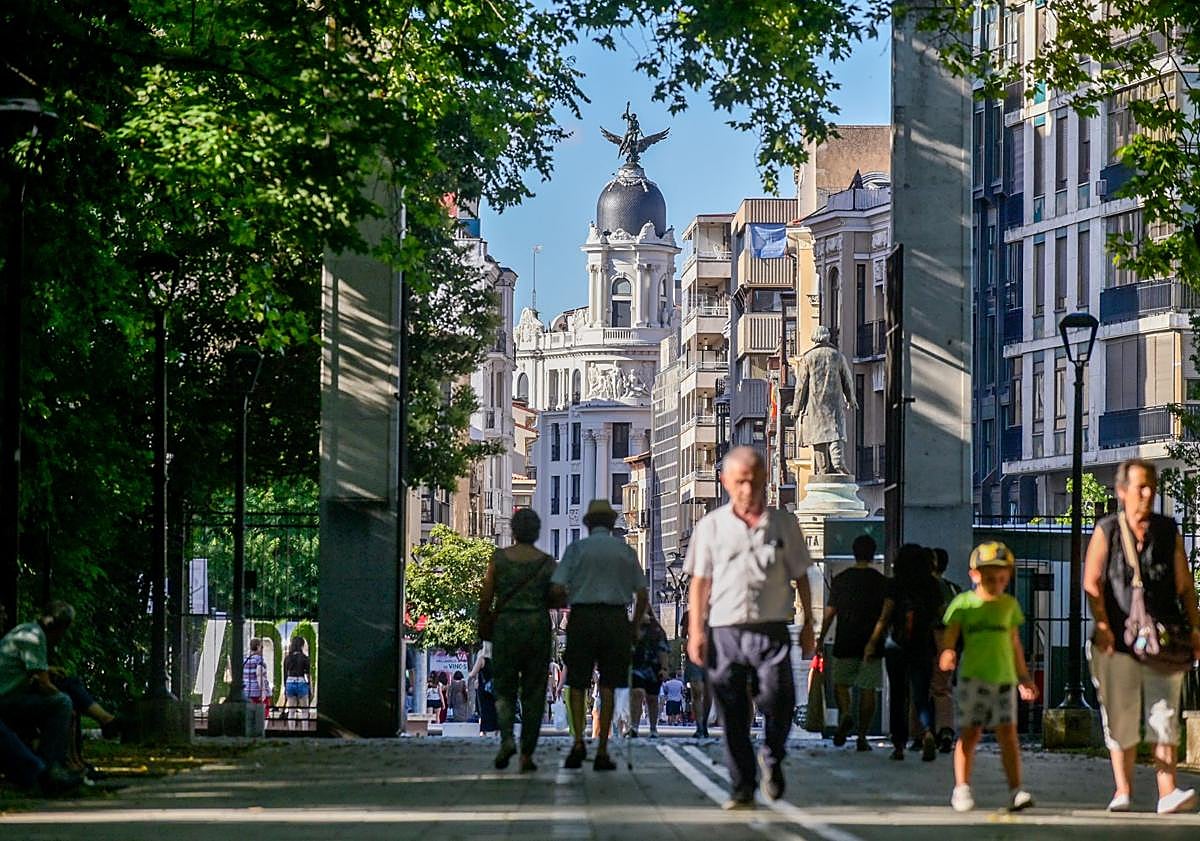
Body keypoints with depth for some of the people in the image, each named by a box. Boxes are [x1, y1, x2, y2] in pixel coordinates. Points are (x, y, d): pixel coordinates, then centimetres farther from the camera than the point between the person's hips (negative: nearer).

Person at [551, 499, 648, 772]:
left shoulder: (577, 548, 2)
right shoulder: (625, 550, 8)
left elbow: (558, 589, -6)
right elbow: (642, 595, 7)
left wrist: (569, 596, 16)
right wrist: (633, 628, 16)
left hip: (583, 616, -1)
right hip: (616, 618, 1)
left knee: (577, 685, 7)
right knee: (607, 688, 5)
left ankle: (579, 741, -11)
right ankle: (602, 752, 2)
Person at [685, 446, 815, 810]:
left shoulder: (784, 524, 9)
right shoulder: (711, 526, 7)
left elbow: (800, 576, 15)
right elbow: (699, 581, 8)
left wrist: (807, 624, 12)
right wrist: (696, 631, 1)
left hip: (771, 630, 0)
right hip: (725, 632, 0)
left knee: (778, 703, -11)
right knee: (733, 716, 1)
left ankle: (772, 759, 19)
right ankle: (742, 789, 9)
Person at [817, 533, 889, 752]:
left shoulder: (840, 579, 2)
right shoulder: (881, 581, -1)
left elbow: (829, 613, 4)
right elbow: (885, 613, -12)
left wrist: (821, 639, 13)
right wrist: (874, 641, -15)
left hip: (845, 643, 0)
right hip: (871, 645, 0)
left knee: (841, 684, 13)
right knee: (868, 690, 5)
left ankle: (846, 714, -17)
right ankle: (862, 736, 1)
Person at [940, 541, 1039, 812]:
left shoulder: (1009, 605, 12)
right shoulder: (964, 602, 1)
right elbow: (950, 634, -7)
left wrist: (1023, 676, 22)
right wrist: (947, 652, -28)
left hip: (1004, 678, 3)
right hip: (973, 676, -3)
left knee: (1008, 733, -3)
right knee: (970, 732, -1)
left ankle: (1015, 791, -5)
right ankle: (961, 788, 6)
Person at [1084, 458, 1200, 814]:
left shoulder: (1168, 532, 12)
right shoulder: (1106, 531, 5)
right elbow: (1092, 583, -3)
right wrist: (1103, 626, -15)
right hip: (1120, 639, -1)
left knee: (1165, 717, -8)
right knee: (1121, 719, 3)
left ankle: (1167, 792, -15)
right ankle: (1122, 791, 11)